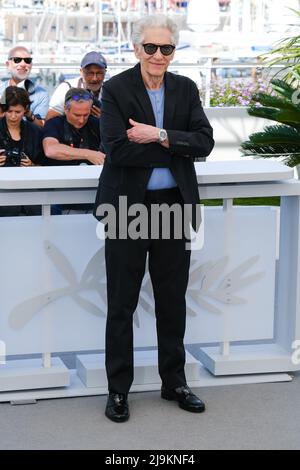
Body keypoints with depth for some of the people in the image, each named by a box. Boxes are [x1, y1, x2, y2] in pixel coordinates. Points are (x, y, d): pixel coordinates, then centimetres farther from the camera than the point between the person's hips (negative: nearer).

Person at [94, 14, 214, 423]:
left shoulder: (186, 89, 5)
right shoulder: (116, 89, -7)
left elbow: (204, 142, -5)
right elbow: (117, 149, -18)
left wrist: (159, 136, -18)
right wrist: (175, 149, -14)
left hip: (174, 204, 4)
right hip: (128, 206, -3)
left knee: (173, 299, 13)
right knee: (122, 303, 5)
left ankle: (174, 382, 27)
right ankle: (118, 389, 16)